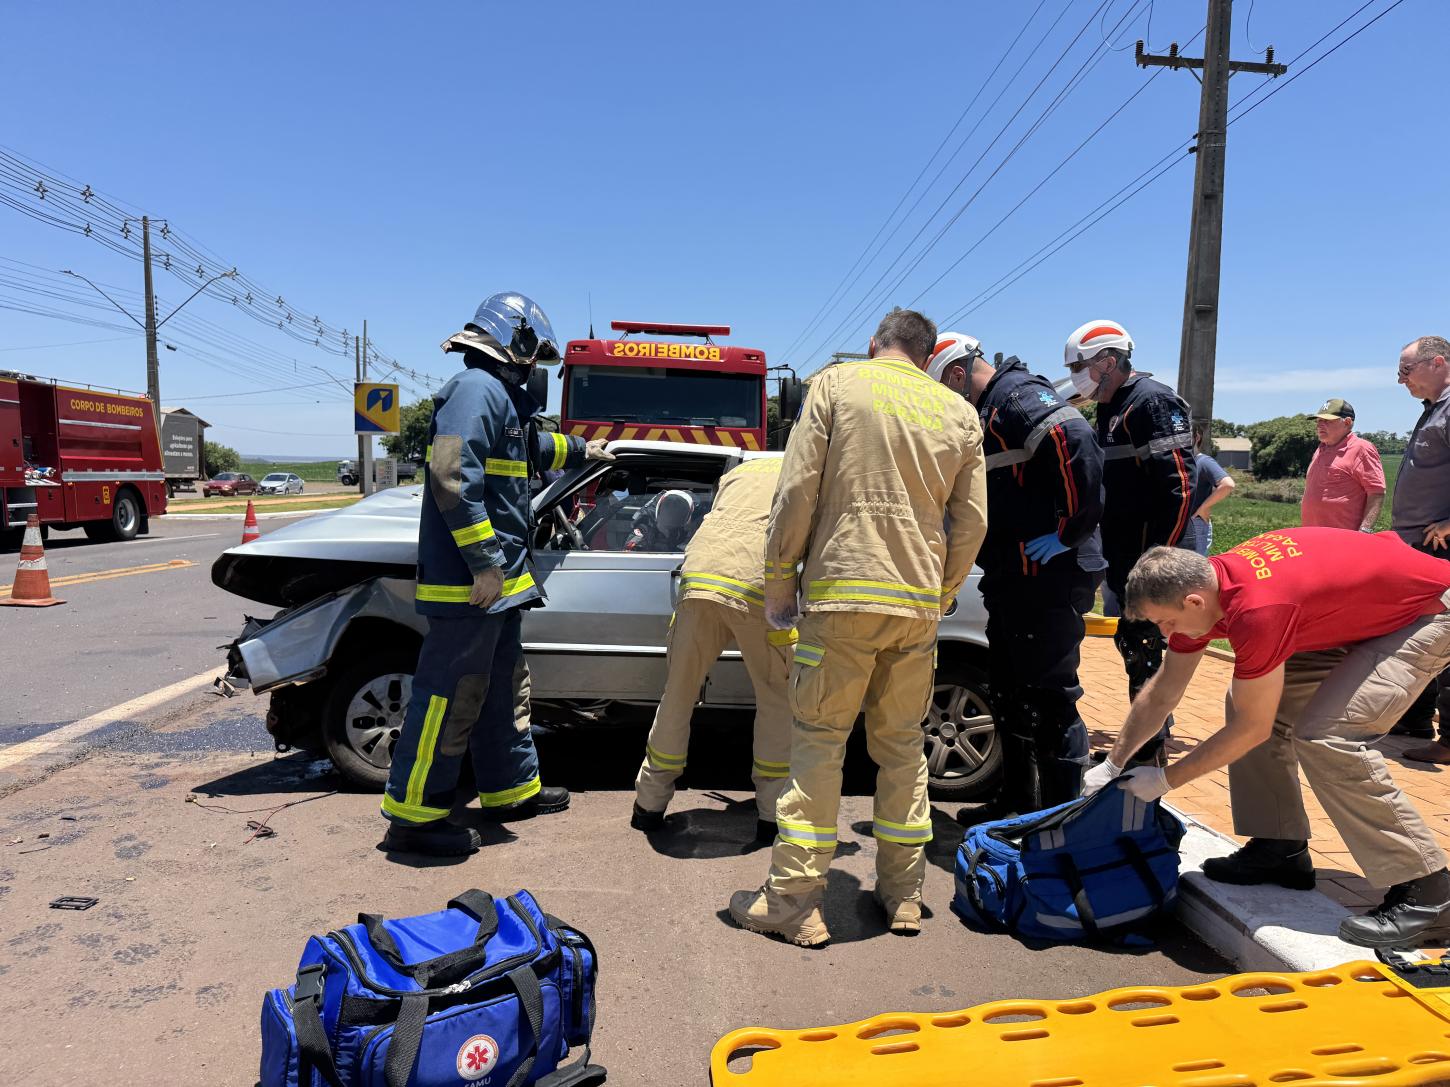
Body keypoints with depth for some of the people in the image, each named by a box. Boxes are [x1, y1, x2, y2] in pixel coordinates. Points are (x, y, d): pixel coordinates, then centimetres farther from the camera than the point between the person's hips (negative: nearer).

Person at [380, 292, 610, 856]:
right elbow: (453, 476, -25)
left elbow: (533, 446, 42)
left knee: (501, 687, 19)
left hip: (496, 581, 11)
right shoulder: (477, 388, -14)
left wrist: (580, 449, 57)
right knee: (451, 694, -5)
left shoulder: (500, 397, 20)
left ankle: (511, 788, 32)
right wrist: (483, 563, -25)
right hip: (470, 581, -11)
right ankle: (412, 815, 5)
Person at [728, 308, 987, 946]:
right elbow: (972, 522, 11)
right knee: (902, 744, 14)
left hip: (842, 591, -4)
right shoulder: (960, 414, 12)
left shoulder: (836, 383, 1)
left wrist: (779, 584, 1)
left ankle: (794, 900, 4)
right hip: (919, 605, 4)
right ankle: (903, 894, 22)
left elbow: (797, 492, -6)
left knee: (818, 742, 2)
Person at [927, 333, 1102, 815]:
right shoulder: (989, 411, 20)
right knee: (1011, 694, 18)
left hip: (1046, 579, -11)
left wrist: (1070, 532, -23)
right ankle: (1017, 798, 32)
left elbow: (1078, 444, -28)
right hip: (1012, 578, 11)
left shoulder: (1021, 397, -12)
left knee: (1050, 698, -3)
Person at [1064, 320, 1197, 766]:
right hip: (1122, 562, 10)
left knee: (1144, 654, -5)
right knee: (1133, 647, 16)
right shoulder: (1112, 410, 19)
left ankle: (1150, 760, 5)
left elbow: (1180, 488, -21)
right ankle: (1145, 746, 29)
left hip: (1146, 563, -10)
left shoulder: (1152, 402, -12)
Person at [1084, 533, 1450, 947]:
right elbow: (1162, 693, 1)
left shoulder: (1257, 611, -37)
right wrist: (1111, 765, 3)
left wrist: (1164, 780, -15)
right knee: (1250, 698, 1)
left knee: (1328, 734, -23)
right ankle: (1282, 850, 10)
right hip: (1361, 610, 9)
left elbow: (1251, 728, -25)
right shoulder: (1199, 585, -11)